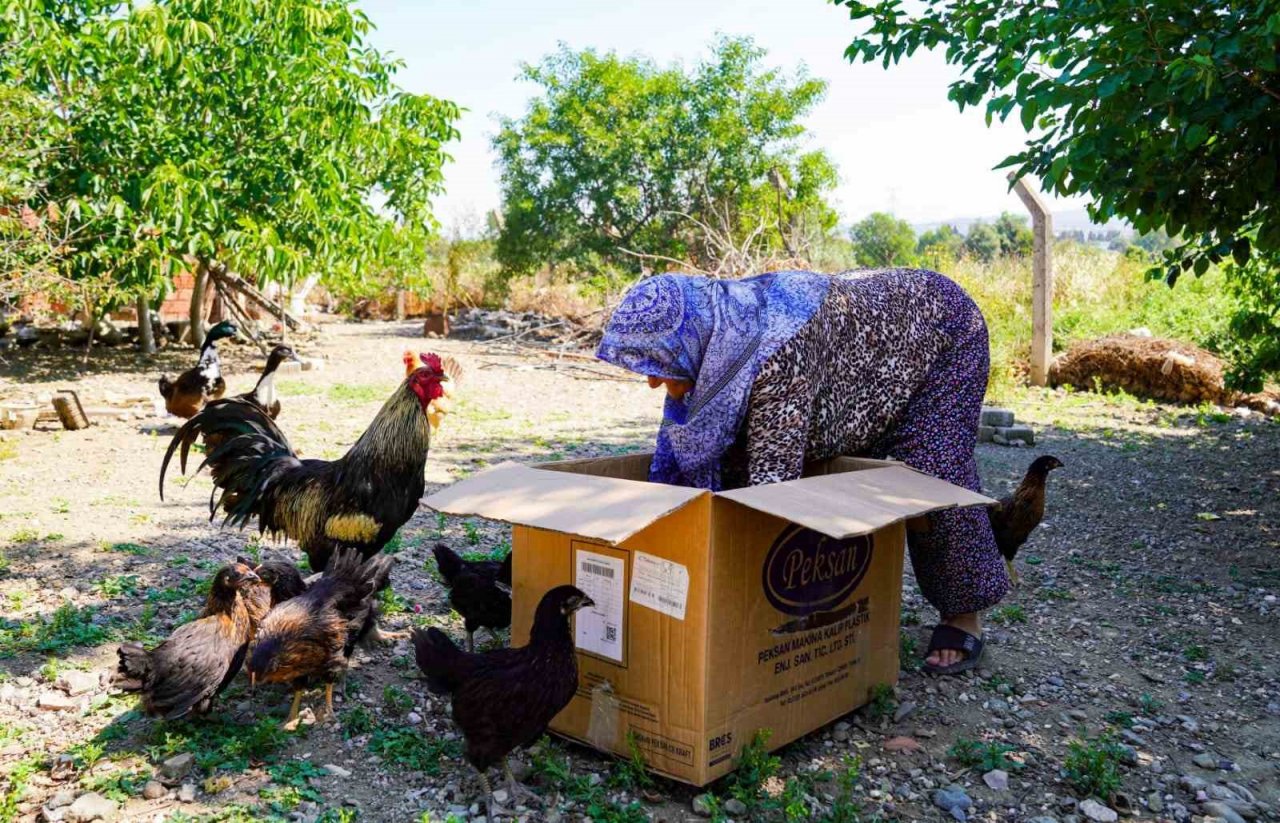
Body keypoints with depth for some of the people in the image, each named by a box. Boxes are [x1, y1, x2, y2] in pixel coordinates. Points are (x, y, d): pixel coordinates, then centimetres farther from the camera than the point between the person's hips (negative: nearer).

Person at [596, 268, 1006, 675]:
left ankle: (964, 615, 5)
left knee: (932, 472, -15)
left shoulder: (777, 353, -44)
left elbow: (771, 482, -43)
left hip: (941, 324, -8)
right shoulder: (714, 340, -17)